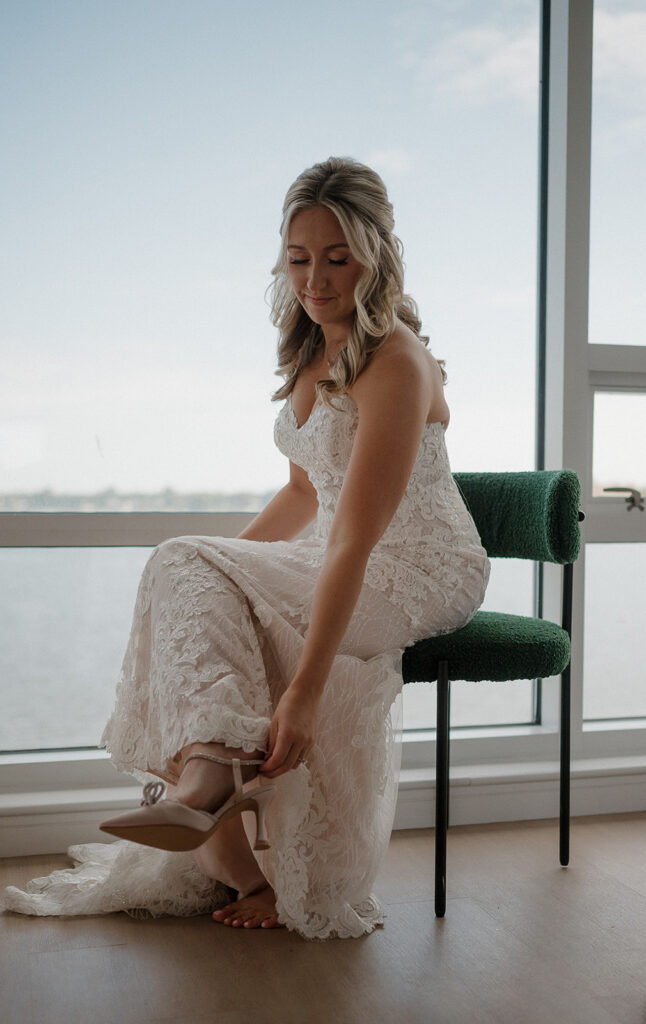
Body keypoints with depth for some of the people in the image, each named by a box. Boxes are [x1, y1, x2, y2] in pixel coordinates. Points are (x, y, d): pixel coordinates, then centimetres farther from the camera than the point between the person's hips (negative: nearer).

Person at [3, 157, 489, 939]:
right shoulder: (313, 352, 7)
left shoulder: (395, 362, -21)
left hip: (425, 574, -8)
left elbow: (356, 541, -30)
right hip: (343, 564, 8)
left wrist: (305, 691, -35)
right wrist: (227, 564, 6)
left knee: (185, 568, -21)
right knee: (196, 578, -18)